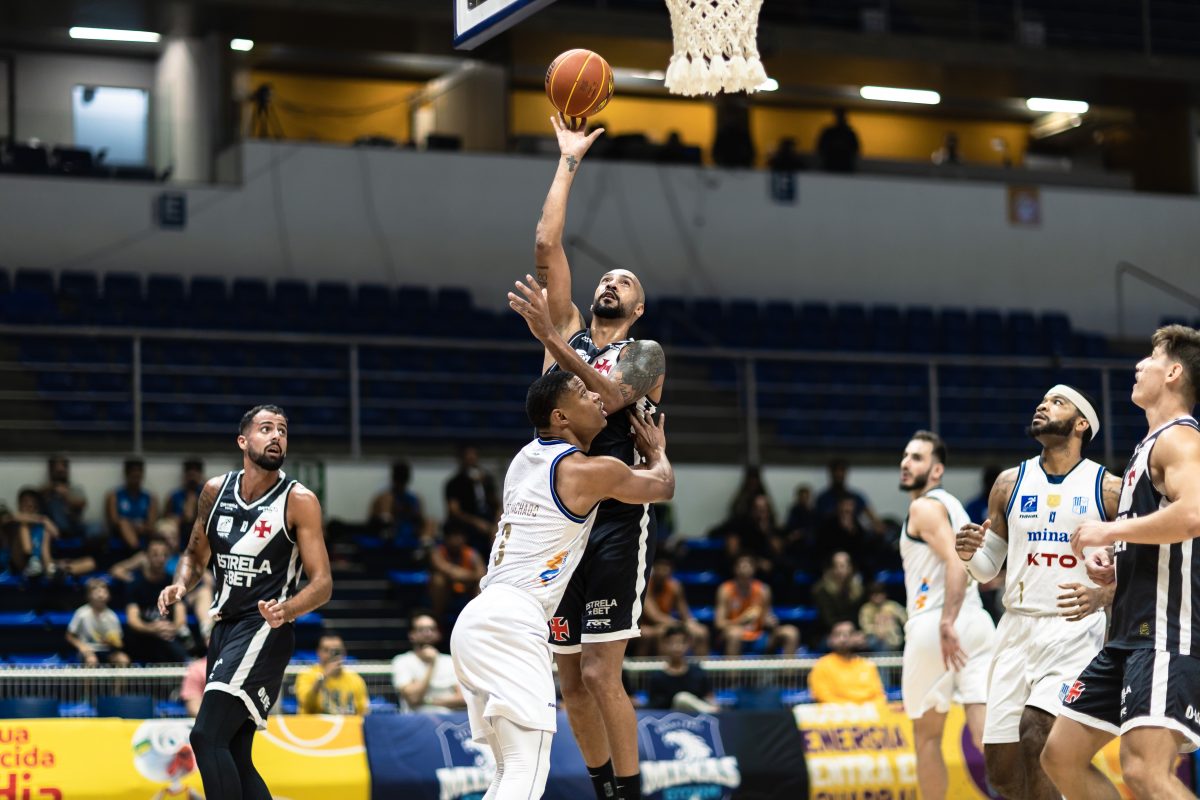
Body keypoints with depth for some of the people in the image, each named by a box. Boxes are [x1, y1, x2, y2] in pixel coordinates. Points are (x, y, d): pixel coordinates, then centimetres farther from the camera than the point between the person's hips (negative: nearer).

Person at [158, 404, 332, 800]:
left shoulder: (299, 501, -9)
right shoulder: (215, 490, 6)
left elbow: (322, 584, -10)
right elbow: (196, 554, 20)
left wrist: (286, 610, -29)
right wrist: (180, 586, -2)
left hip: (265, 630, -7)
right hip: (224, 626, 7)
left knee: (207, 736, -18)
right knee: (233, 756, 8)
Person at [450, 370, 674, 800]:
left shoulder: (525, 458, 18)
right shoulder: (592, 471, -3)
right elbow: (663, 487, 16)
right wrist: (656, 451, 36)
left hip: (474, 620, 9)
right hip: (513, 621, -9)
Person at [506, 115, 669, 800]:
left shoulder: (646, 354, 2)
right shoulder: (570, 331, 15)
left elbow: (611, 395, -20)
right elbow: (547, 245, 7)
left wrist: (551, 341, -32)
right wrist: (569, 163, 9)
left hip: (618, 522, -5)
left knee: (602, 673, -12)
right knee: (571, 679, 8)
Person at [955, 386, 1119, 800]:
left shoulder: (1110, 489, -1)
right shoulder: (1010, 482, 10)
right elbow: (987, 570, 15)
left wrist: (1103, 596, -19)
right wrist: (970, 554, -8)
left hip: (1077, 630, -4)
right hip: (1017, 629, 4)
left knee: (1034, 735, -25)